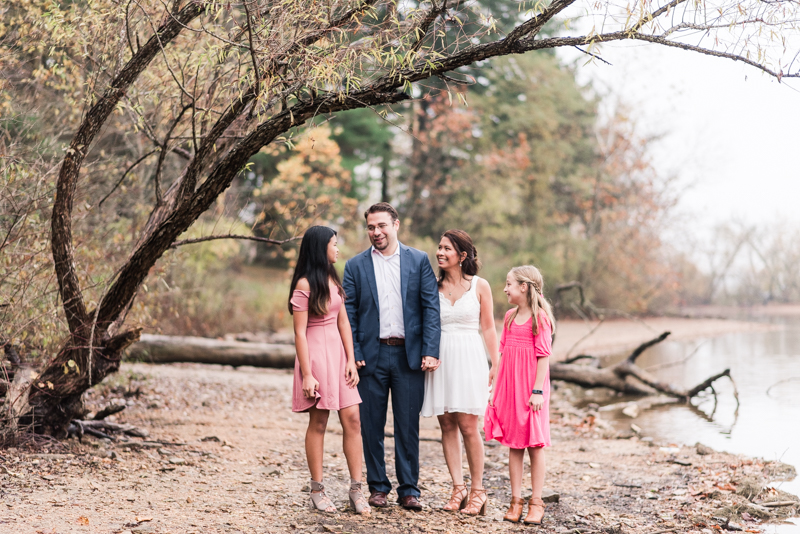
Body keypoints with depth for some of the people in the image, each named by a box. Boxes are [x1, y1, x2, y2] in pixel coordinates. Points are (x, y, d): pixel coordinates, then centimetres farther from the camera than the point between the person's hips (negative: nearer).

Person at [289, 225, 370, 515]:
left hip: (339, 352, 6)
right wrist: (307, 375, -14)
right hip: (316, 353, -6)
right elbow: (299, 332, -11)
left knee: (352, 418, -1)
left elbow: (343, 322, 12)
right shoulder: (305, 285, -9)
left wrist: (351, 360, 4)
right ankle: (317, 490, 10)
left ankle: (356, 489, 2)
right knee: (318, 423, 1)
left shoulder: (333, 280, 13)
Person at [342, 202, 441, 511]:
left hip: (409, 355, -1)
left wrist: (430, 351, -9)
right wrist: (353, 355, -6)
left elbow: (431, 308, 0)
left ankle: (409, 489, 14)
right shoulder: (355, 266, 6)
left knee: (408, 425, 4)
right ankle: (377, 486, 19)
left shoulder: (419, 261, 5)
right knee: (371, 425, 7)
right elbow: (348, 314, 3)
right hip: (371, 356, 1)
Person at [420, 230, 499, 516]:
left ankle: (477, 491, 6)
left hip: (469, 357, -3)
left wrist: (496, 365, 0)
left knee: (467, 426, -5)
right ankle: (458, 488, 11)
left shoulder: (479, 286, 2)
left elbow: (488, 328, 4)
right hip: (440, 360, 3)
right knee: (447, 425, 4)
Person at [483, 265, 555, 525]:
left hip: (531, 387, -6)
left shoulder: (540, 316, -9)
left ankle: (536, 503, 5)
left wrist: (538, 390, -16)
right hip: (509, 386, 6)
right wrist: (497, 386, 13)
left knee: (534, 444, 0)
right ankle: (516, 500, 12)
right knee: (513, 444, 7)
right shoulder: (510, 316, 11)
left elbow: (543, 356, -12)